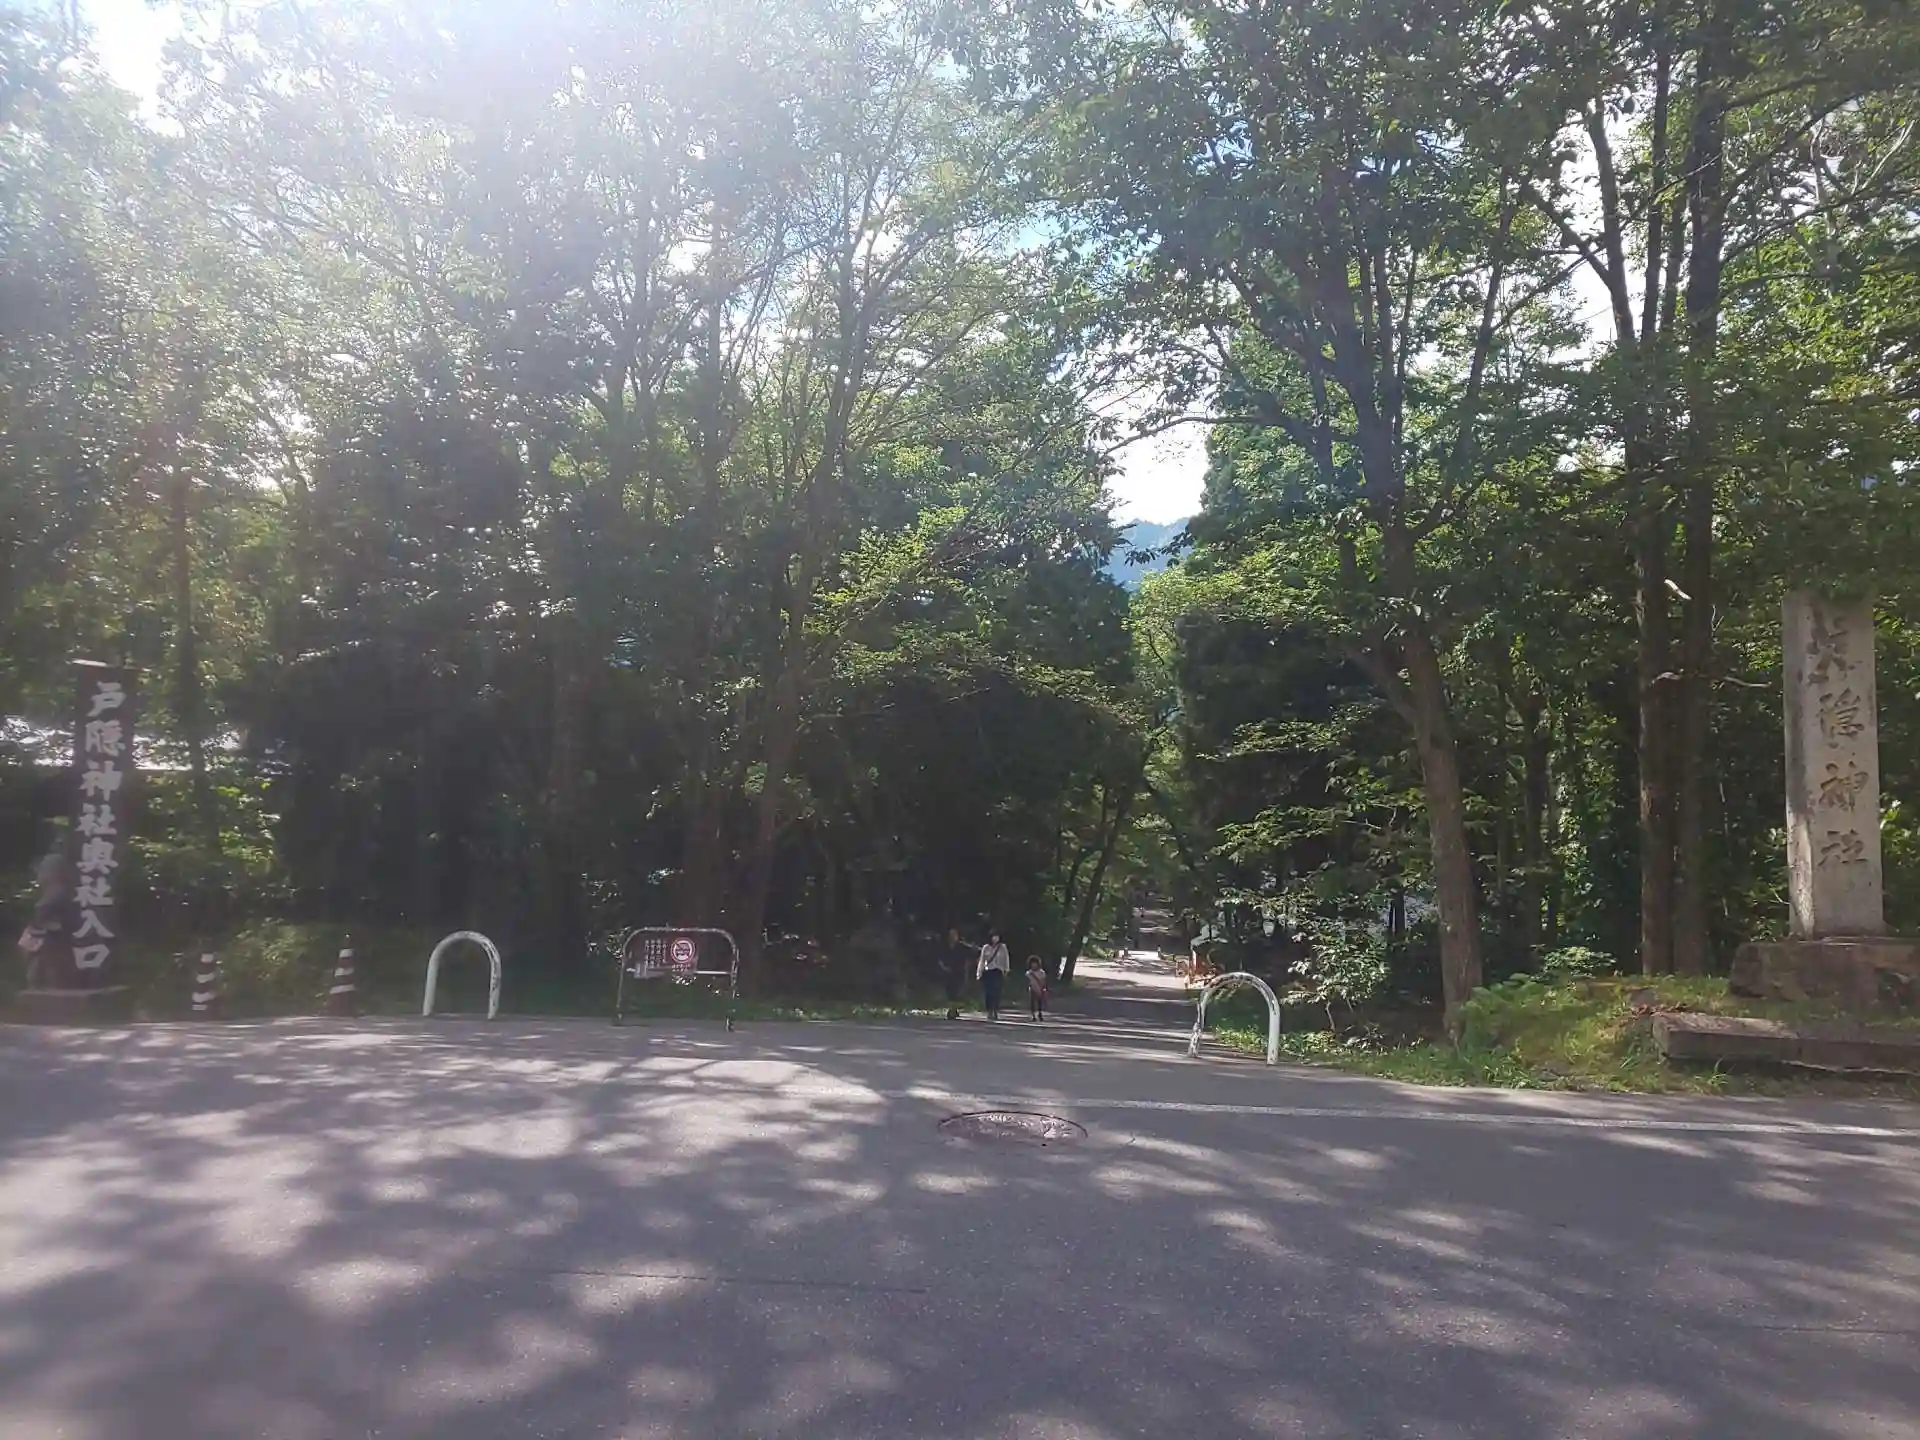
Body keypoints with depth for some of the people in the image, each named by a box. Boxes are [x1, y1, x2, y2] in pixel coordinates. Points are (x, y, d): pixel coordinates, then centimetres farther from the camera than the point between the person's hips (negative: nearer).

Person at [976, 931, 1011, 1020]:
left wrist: (1006, 971, -1)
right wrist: (979, 973, 5)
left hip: (997, 972, -1)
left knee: (996, 993, -6)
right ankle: (989, 1012, 1)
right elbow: (982, 961, 9)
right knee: (988, 993, -4)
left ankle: (996, 1012, 0)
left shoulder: (1002, 947, 3)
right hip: (987, 972, 1)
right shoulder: (985, 948, 7)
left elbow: (1006, 959, 4)